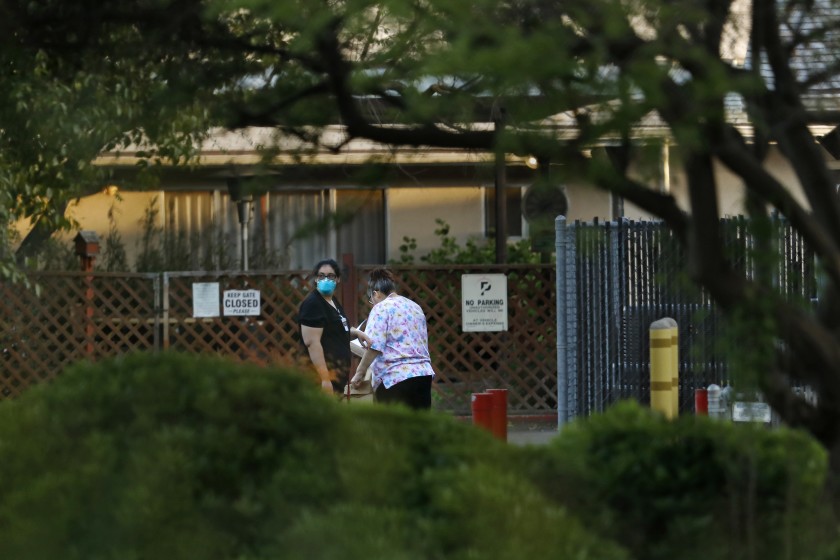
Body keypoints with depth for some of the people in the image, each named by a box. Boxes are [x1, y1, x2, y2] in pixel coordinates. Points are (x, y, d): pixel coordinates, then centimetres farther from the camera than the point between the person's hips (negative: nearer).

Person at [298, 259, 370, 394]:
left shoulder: (333, 301, 16)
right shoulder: (313, 304, -13)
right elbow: (312, 342, -21)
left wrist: (356, 332, 8)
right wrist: (324, 378, -26)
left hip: (337, 374, 10)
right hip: (322, 376, -10)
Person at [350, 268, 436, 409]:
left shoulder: (381, 309, -5)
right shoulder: (415, 307, 19)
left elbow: (374, 347, -14)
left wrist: (360, 372, -7)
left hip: (395, 378, -7)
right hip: (424, 374, 7)